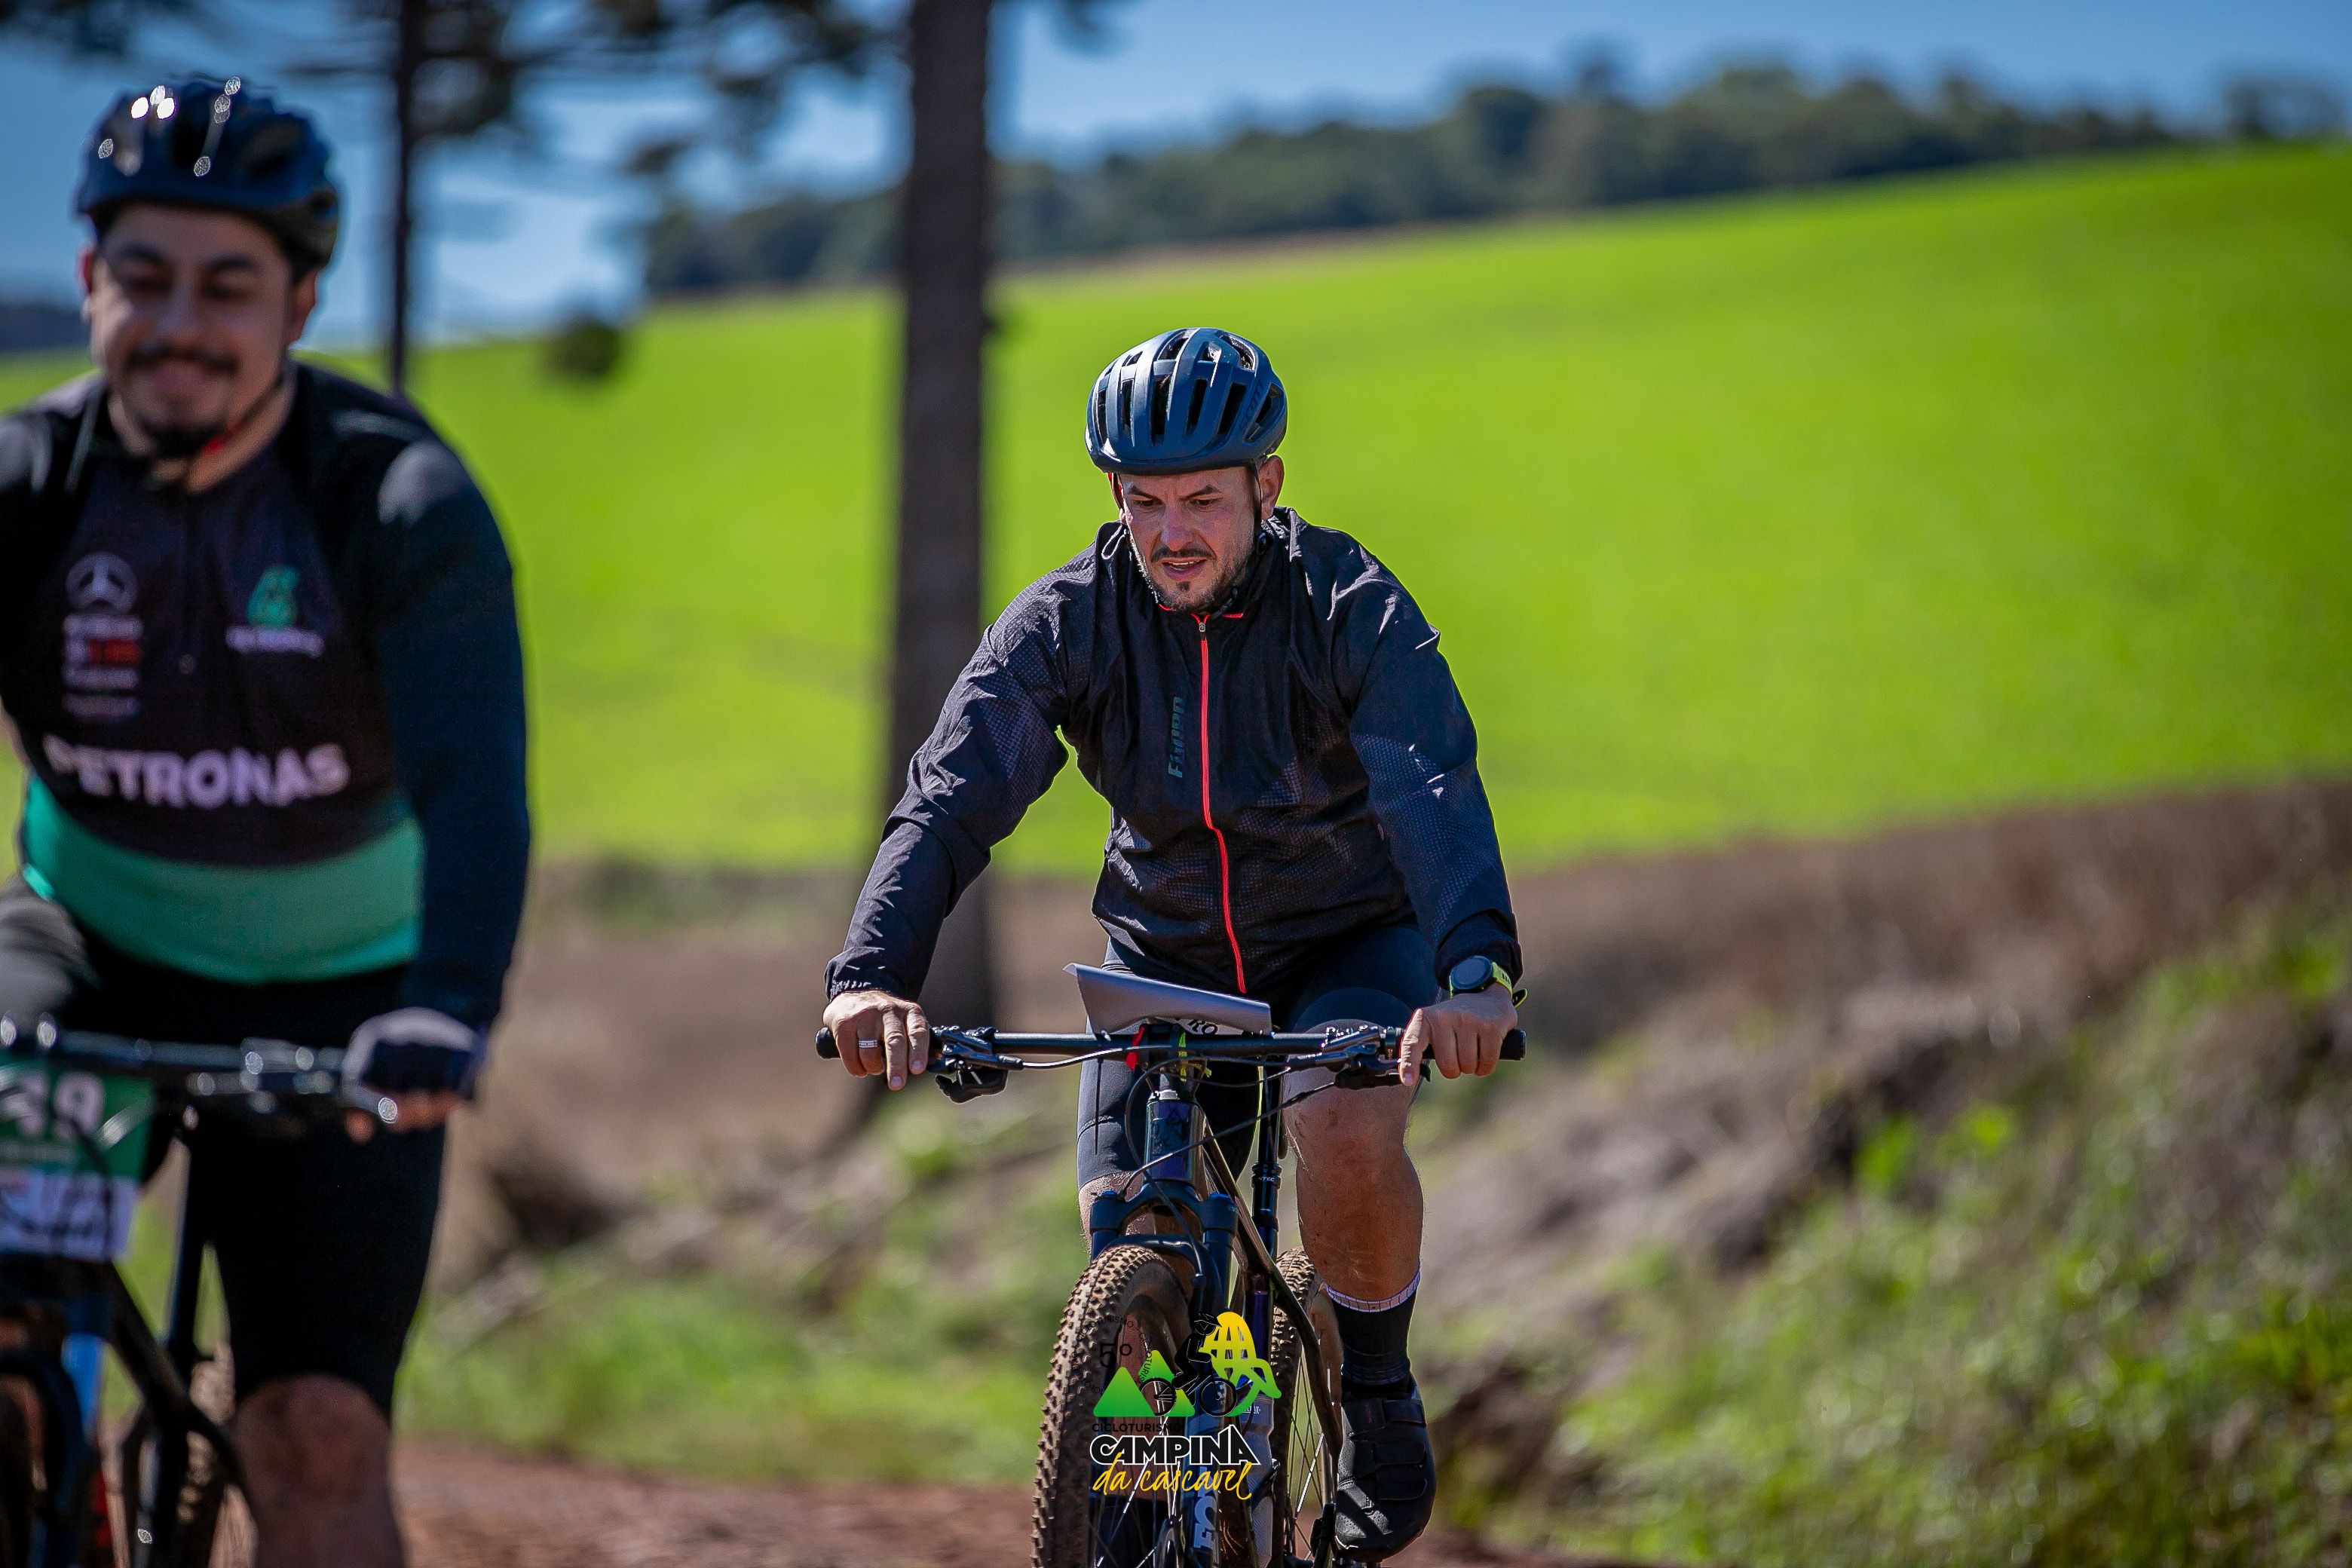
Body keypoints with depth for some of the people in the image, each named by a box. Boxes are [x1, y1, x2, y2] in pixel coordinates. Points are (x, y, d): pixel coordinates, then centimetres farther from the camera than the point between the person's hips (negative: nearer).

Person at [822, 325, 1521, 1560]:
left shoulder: (1351, 608, -22)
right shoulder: (1068, 621, -16)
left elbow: (1436, 789, -37)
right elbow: (950, 798, -27)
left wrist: (1476, 971, -56)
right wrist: (872, 974, -46)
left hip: (1349, 945, -2)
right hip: (1166, 958, 2)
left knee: (1349, 1127, -33)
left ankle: (1377, 1398, -7)